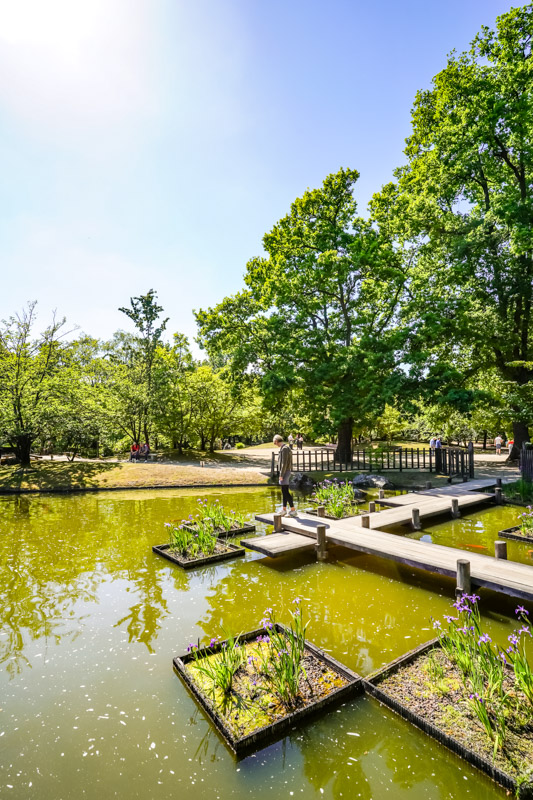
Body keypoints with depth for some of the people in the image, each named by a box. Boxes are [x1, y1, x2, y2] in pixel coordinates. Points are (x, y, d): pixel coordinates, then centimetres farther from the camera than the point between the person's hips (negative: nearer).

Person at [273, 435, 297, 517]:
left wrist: (281, 475, -20)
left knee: (286, 492, -9)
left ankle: (293, 510, -7)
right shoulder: (286, 448, 14)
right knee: (284, 491, 14)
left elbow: (284, 463, -22)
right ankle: (284, 509, 22)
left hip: (285, 472, -10)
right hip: (286, 472, 10)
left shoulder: (284, 448, -18)